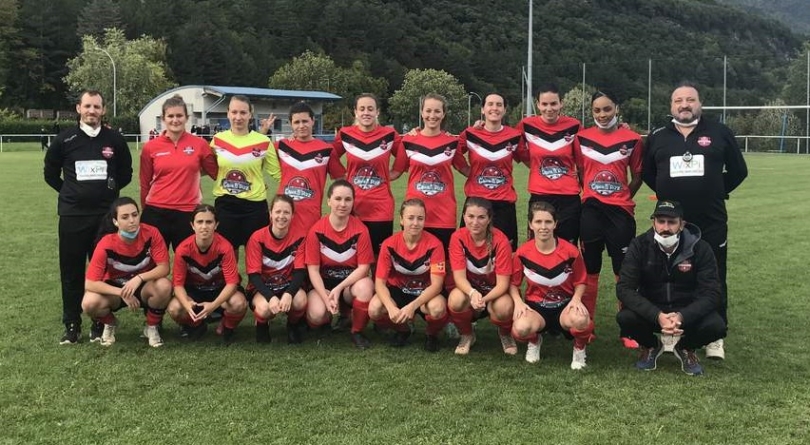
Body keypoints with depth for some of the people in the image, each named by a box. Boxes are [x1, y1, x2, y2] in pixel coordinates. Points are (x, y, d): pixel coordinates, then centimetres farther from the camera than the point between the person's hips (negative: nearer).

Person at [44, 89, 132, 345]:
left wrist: (109, 190, 6)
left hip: (106, 216, 0)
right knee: (71, 272, 3)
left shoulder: (115, 141, 3)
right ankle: (72, 326, 12)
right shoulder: (64, 140, 1)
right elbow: (50, 173, 11)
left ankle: (101, 323, 15)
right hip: (72, 215, 0)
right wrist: (71, 193, 7)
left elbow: (126, 174, 15)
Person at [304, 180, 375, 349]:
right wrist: (326, 297, -23)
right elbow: (313, 269, -10)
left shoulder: (360, 229, -12)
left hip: (351, 282, 0)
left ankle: (357, 332, -8)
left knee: (366, 286, -35)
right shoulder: (317, 230, -12)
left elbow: (363, 267, -13)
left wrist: (339, 288, -24)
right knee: (316, 315, -30)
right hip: (323, 283, 0)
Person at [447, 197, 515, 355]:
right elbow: (459, 276, -20)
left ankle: (505, 334, 3)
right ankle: (467, 335, 0)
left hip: (494, 291, -1)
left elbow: (502, 282, -21)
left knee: (504, 308, -35)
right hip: (469, 289, 1)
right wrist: (473, 293, -43)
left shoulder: (500, 240, -22)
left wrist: (484, 299, -40)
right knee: (455, 300, -34)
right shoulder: (458, 237, -17)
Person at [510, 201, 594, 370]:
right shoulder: (522, 253, -9)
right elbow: (513, 283, 3)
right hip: (536, 306, 0)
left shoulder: (570, 251, -10)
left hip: (565, 305, 0)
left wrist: (576, 299, -18)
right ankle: (534, 341, 7)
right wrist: (518, 302, -16)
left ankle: (579, 349, 1)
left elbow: (580, 282, 3)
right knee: (520, 329, -35)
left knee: (580, 319, -38)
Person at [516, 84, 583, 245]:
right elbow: (520, 153, 14)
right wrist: (537, 167, 9)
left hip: (569, 197, 0)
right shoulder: (527, 125, -3)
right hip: (539, 196, 0)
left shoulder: (574, 126, -2)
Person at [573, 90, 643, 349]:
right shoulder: (581, 138, 2)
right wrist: (590, 194, 5)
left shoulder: (632, 139, -1)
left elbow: (637, 176, 8)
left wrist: (623, 198, 3)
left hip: (620, 211, -1)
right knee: (590, 269, 8)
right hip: (591, 210, 1)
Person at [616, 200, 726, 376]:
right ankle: (650, 346, 6)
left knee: (716, 326, -29)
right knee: (625, 318, -31)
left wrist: (682, 316, -36)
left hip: (687, 311, 0)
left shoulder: (700, 248, -13)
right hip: (651, 310, 0)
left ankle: (685, 348, 7)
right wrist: (657, 316, -35)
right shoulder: (640, 246, -13)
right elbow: (624, 289, -20)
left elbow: (711, 293, -17)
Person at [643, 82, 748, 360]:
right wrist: (668, 193, 11)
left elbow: (738, 170, 7)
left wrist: (716, 193, 5)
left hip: (711, 222, -1)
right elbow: (647, 173, 17)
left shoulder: (719, 133, 1)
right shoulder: (657, 138, 5)